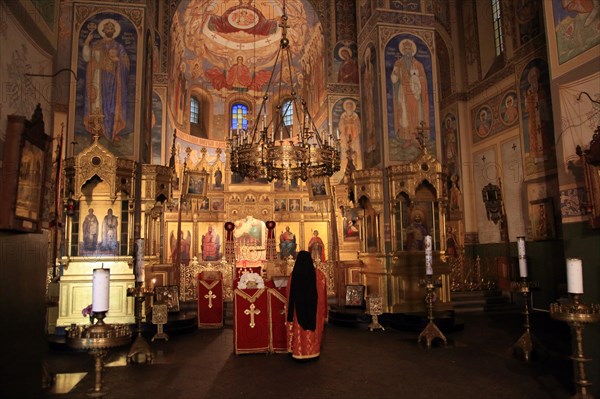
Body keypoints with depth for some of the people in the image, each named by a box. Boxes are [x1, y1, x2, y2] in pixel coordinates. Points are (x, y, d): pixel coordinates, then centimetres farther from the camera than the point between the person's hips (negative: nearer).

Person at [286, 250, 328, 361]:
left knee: (299, 331, 12)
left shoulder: (293, 275, -8)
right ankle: (313, 353, 23)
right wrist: (324, 312, 4)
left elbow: (289, 295, 0)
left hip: (298, 309, 0)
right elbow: (324, 294, -5)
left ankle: (299, 353, 19)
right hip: (315, 309, 0)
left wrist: (290, 314, 13)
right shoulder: (319, 274, -9)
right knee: (313, 330, 14)